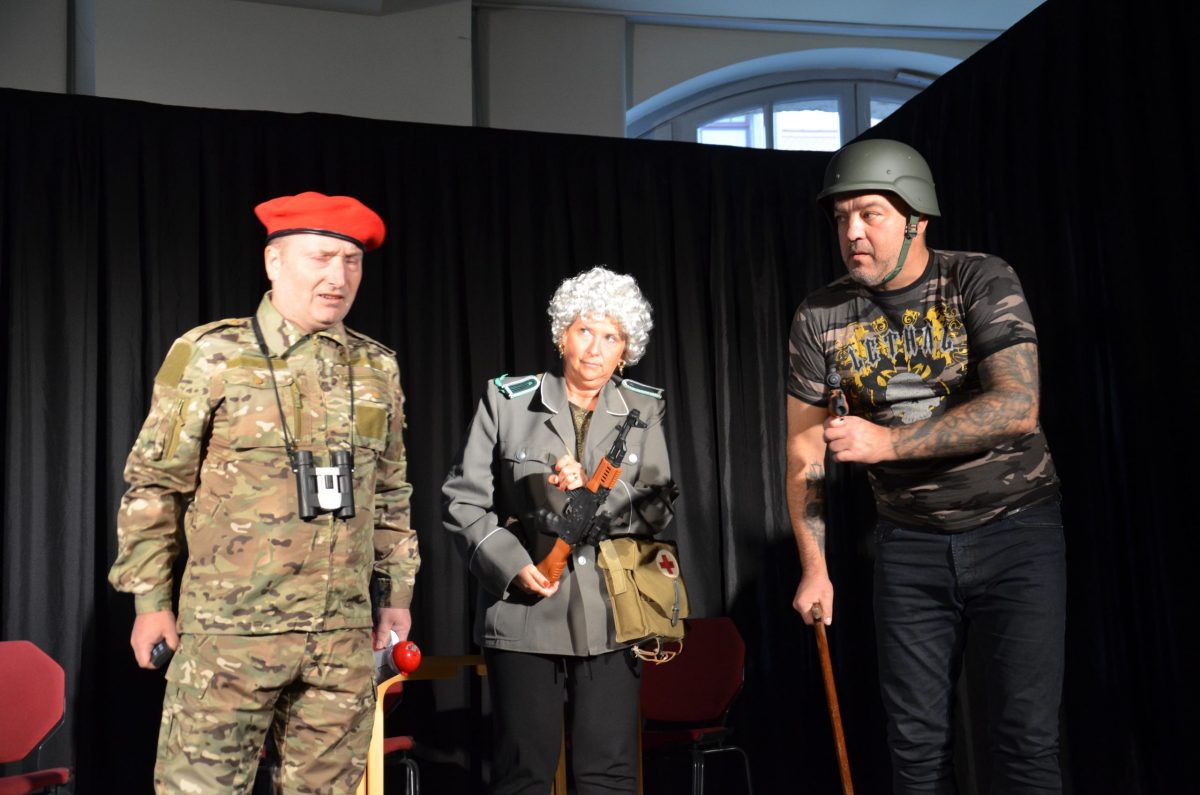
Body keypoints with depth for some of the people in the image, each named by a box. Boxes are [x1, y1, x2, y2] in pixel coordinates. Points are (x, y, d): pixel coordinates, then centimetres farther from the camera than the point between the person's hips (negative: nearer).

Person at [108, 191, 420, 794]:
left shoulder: (377, 368, 8)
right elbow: (154, 485, 1)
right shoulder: (209, 355, -3)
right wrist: (150, 599, 0)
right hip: (229, 630, -3)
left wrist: (395, 591, 13)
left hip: (345, 636, 4)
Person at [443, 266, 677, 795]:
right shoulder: (507, 400, 1)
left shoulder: (643, 411, 7)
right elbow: (464, 500, 1)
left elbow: (658, 509, 2)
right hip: (524, 612, -1)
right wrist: (513, 566, -13)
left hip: (609, 616, 2)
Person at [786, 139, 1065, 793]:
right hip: (910, 545, 2)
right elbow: (803, 451, 1)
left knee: (1026, 736, -3)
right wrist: (814, 568, -3)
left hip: (1016, 528, -2)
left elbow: (1017, 408, -23)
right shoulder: (819, 319, -3)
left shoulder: (981, 283, -11)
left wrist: (888, 442, -30)